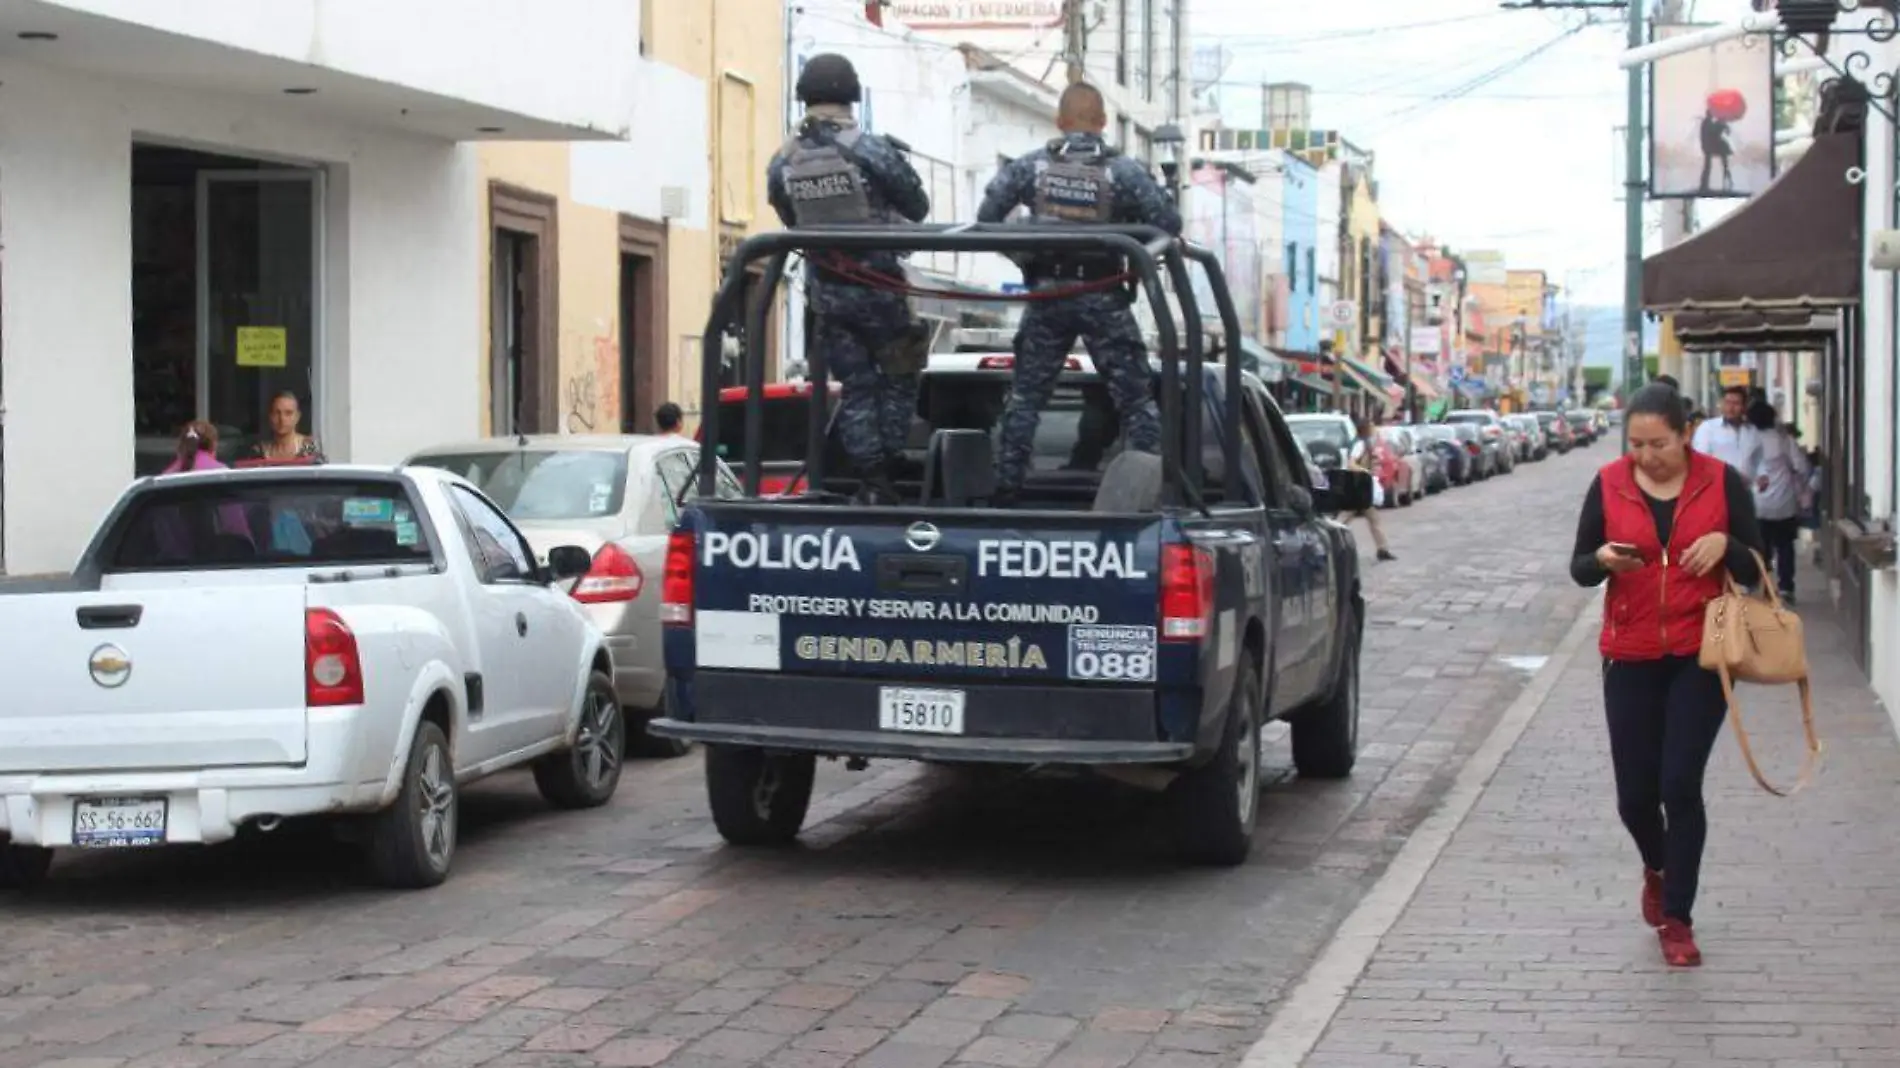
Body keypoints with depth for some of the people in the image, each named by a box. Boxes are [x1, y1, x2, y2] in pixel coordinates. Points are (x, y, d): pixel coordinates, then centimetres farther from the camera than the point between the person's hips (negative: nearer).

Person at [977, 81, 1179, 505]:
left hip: (1046, 294, 2)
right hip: (1103, 297, -2)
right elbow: (1168, 225, -10)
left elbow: (986, 219, 0)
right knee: (1135, 399, 5)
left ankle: (1006, 490, 13)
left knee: (1025, 397, 14)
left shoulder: (1030, 166, 0)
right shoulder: (1122, 171, -7)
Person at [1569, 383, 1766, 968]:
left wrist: (1724, 544, -20)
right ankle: (1657, 869, 38)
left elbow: (1755, 570, 2)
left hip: (1700, 656, -2)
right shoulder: (1609, 484, -1)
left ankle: (1677, 919, 5)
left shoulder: (1721, 482, -4)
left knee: (1680, 786, -8)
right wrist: (1603, 560, -18)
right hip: (1631, 656, 2)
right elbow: (1579, 568, 5)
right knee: (1635, 794, 5)